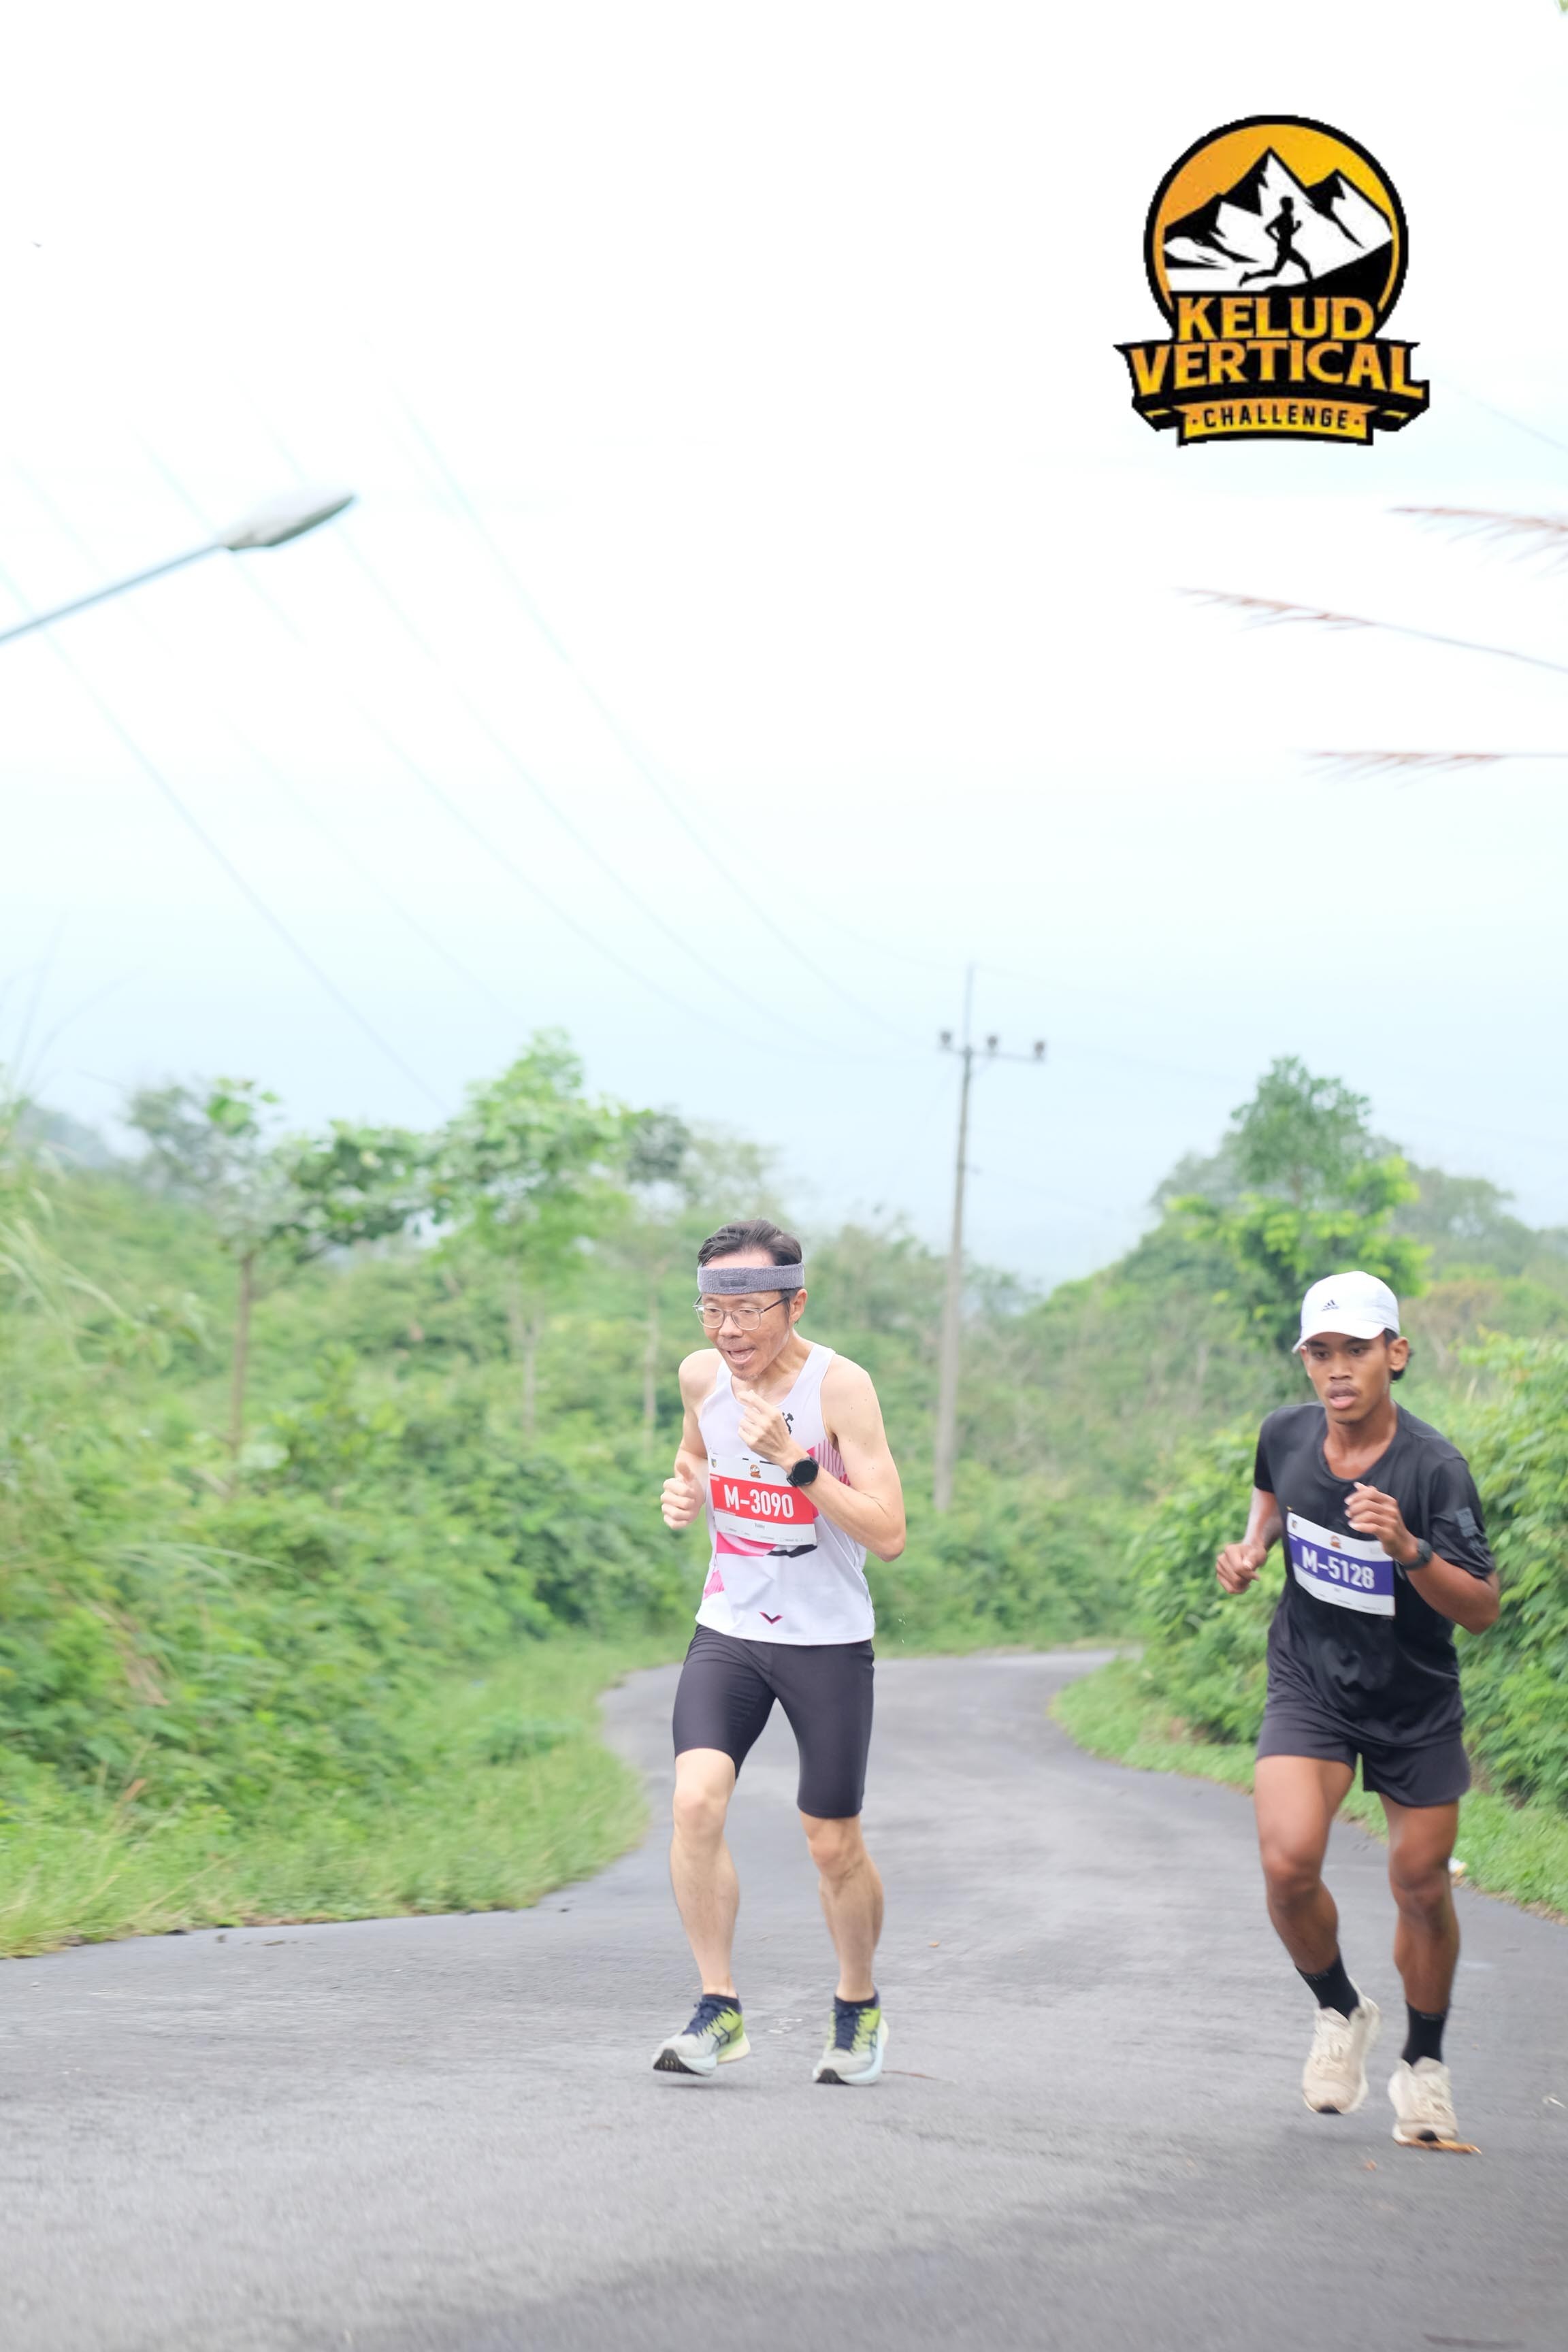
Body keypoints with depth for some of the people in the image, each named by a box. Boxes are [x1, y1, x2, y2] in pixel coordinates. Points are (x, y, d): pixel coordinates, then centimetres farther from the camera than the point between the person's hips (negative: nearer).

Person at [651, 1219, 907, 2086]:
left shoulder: (840, 1387, -18)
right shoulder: (702, 1374, -3)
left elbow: (889, 1535, -22)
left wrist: (797, 1463, -32)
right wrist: (684, 1489, 0)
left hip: (828, 1645, -3)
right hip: (728, 1632, 3)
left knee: (833, 1845, 5)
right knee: (696, 1799, -20)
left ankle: (858, 2007, 31)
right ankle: (718, 2009, -12)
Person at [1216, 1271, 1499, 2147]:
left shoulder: (1435, 1468, -23)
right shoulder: (1288, 1434, -9)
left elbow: (1482, 1609, -24)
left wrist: (1407, 1549, -39)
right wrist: (1253, 1547, -1)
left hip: (1417, 1705, -2)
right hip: (1310, 1688, 2)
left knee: (1422, 1887, 7)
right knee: (1288, 1863, -18)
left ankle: (1425, 2064, 32)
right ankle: (1341, 2012, 11)